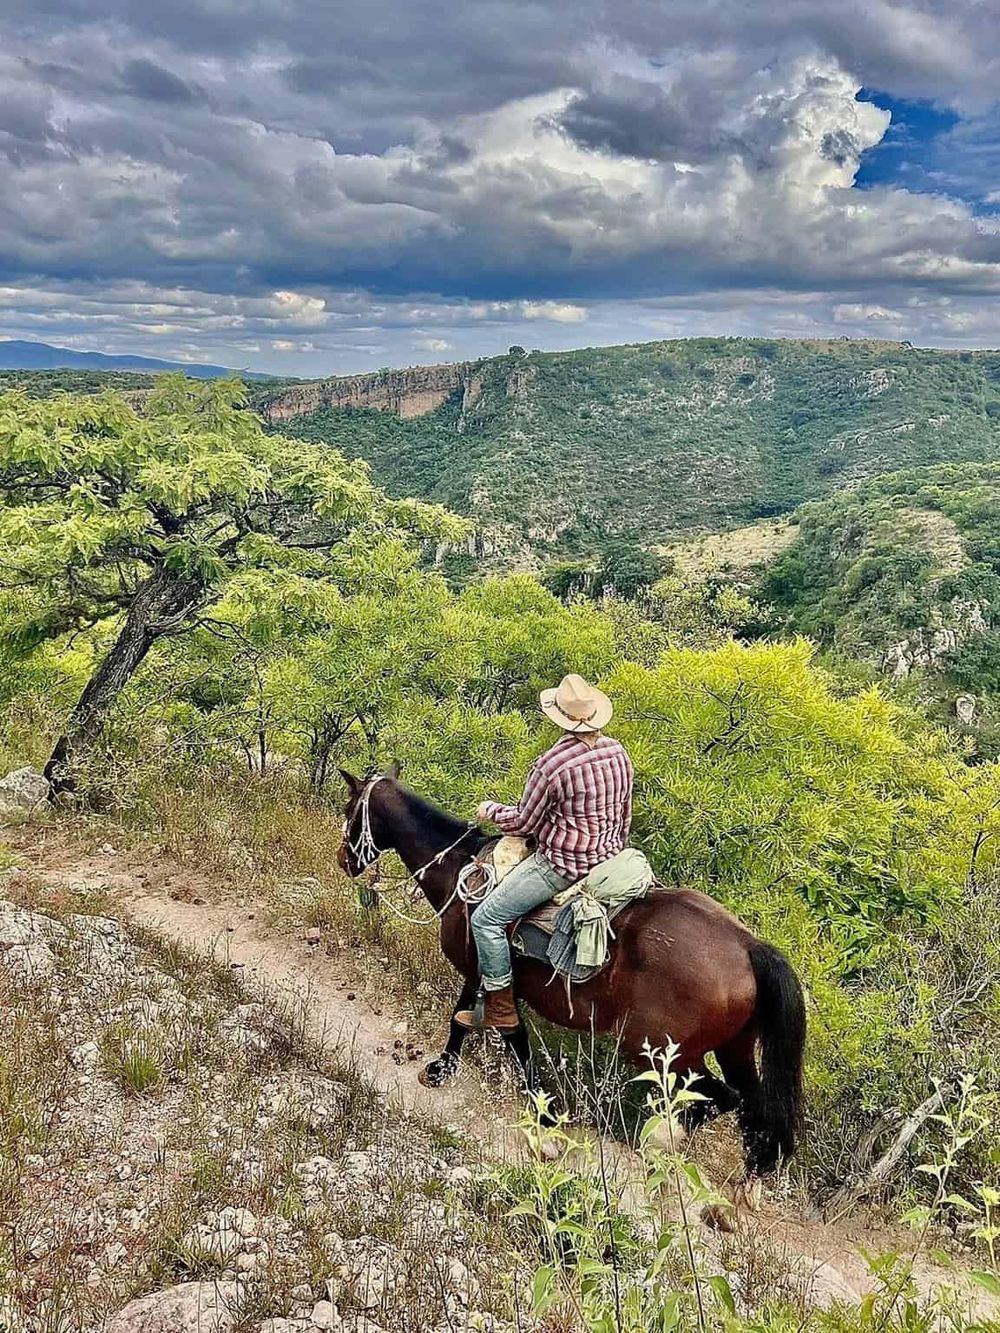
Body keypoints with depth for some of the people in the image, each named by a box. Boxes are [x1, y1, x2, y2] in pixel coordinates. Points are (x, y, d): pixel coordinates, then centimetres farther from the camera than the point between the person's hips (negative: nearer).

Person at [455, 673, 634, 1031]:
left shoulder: (550, 765, -23)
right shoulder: (618, 751, -1)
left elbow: (523, 822, -12)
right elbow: (625, 815, 10)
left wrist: (491, 809, 8)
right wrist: (612, 851, 27)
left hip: (560, 864, -9)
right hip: (607, 856, 9)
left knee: (487, 919, 2)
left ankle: (501, 1009, 8)